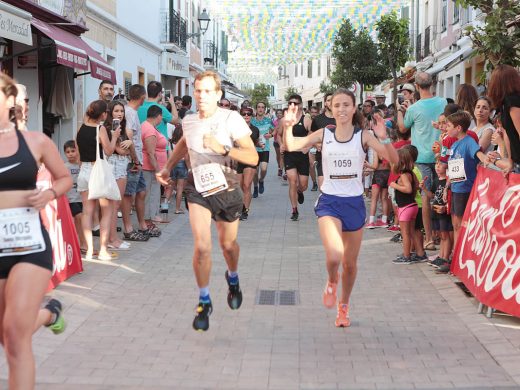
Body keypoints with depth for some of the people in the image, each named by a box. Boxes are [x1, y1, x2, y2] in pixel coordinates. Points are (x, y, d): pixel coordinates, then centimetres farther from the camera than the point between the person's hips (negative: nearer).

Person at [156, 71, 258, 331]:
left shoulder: (231, 119, -13)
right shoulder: (188, 121, 1)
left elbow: (253, 157, -19)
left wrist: (223, 149, -31)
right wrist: (168, 167, 19)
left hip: (226, 188, -1)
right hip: (198, 187, 2)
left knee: (228, 244, 16)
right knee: (202, 247, -13)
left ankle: (233, 279, 50)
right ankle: (204, 302, 4)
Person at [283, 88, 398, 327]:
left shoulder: (363, 136, -4)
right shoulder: (324, 134, -1)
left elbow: (393, 160, -14)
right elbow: (292, 147, -9)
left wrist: (383, 138, -31)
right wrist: (288, 127, -27)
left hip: (355, 203, 1)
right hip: (329, 202, -1)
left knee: (350, 263, 13)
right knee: (334, 256, -25)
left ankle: (343, 307, 38)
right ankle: (332, 283, 11)